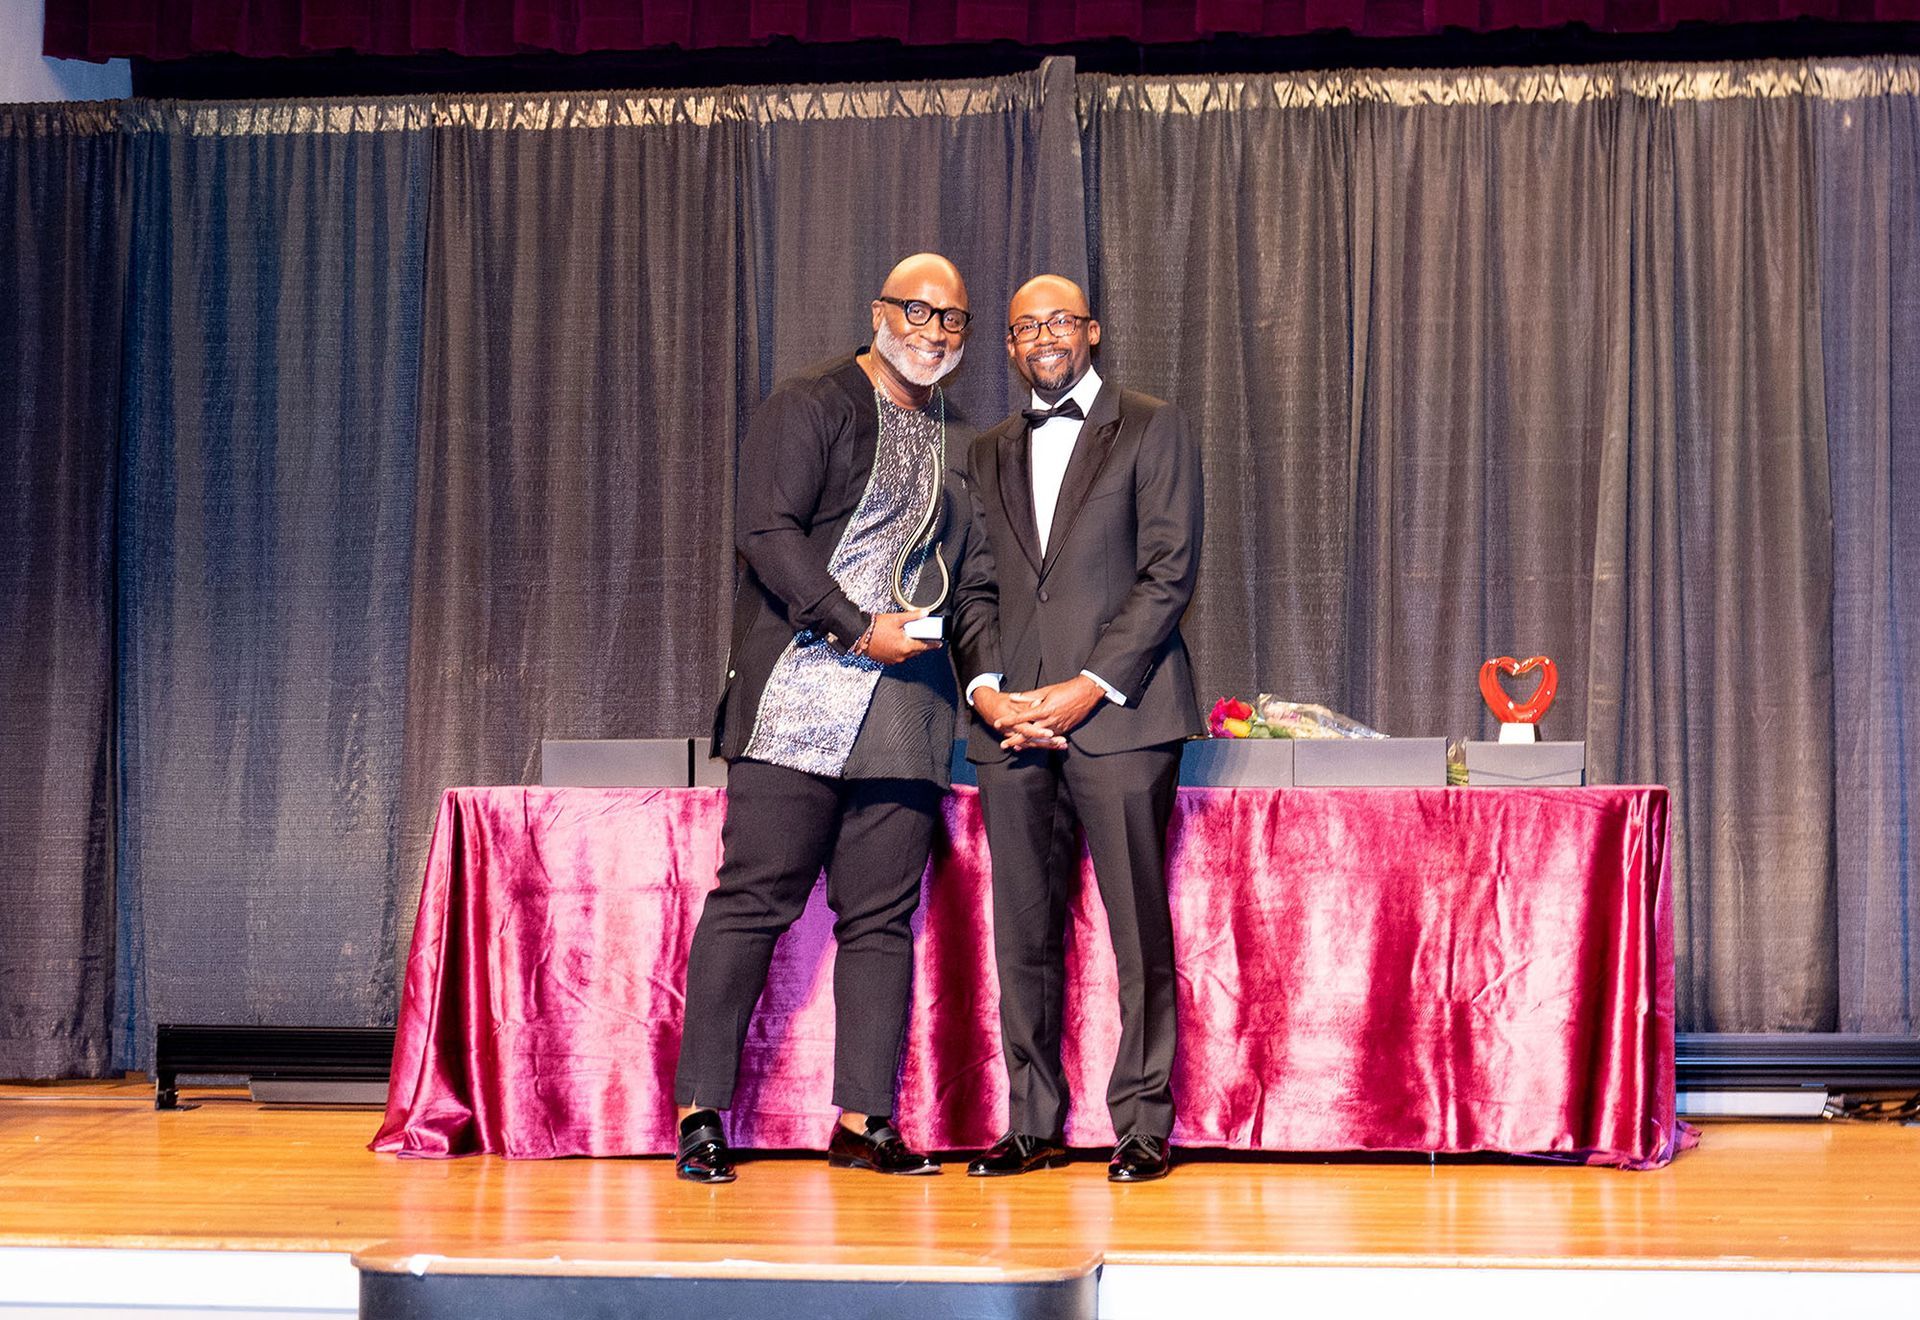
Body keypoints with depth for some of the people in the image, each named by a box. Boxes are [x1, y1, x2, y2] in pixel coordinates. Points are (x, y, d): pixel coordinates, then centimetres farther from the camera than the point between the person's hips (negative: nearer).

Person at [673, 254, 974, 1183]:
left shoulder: (957, 436, 19)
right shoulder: (811, 406, -1)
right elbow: (767, 530, -11)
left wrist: (969, 677, 11)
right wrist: (859, 629, -17)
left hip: (906, 713, 6)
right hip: (801, 698, -6)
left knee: (881, 915, 4)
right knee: (754, 900, -6)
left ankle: (862, 1121, 9)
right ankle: (700, 1114, -1)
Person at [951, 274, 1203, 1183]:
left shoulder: (1151, 431, 6)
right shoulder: (989, 454, 20)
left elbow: (1169, 573, -2)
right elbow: (973, 588, 16)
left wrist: (1090, 687, -11)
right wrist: (987, 689, -2)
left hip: (1116, 712, -4)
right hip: (1011, 719, 4)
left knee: (1139, 927, -5)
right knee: (1023, 931, 4)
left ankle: (1143, 1124, 0)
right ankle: (1033, 1123, 10)